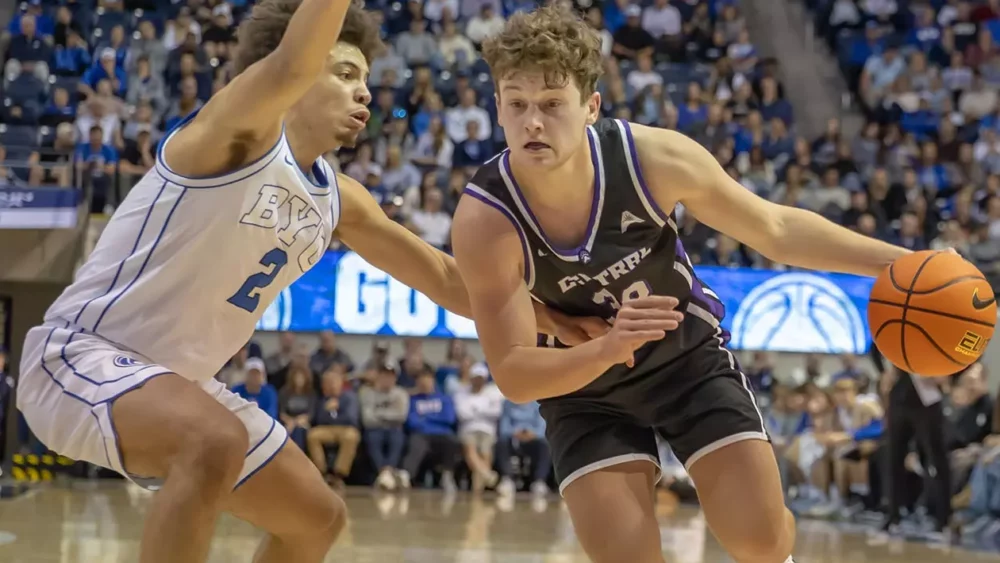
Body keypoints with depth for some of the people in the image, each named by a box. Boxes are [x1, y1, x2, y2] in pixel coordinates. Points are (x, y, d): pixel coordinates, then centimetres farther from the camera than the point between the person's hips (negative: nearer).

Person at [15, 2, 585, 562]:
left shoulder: (337, 200, 7)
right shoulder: (240, 130, -18)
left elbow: (440, 274, 16)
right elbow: (291, 68, -41)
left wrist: (553, 321, 12)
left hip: (175, 379, 10)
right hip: (80, 354, -10)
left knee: (317, 517, 14)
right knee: (217, 442, -38)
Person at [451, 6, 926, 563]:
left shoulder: (654, 157, -27)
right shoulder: (483, 221, -31)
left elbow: (777, 229, -11)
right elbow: (514, 375, -29)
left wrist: (897, 261, -17)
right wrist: (607, 349, -47)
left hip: (690, 354, 1)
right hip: (581, 384, -1)